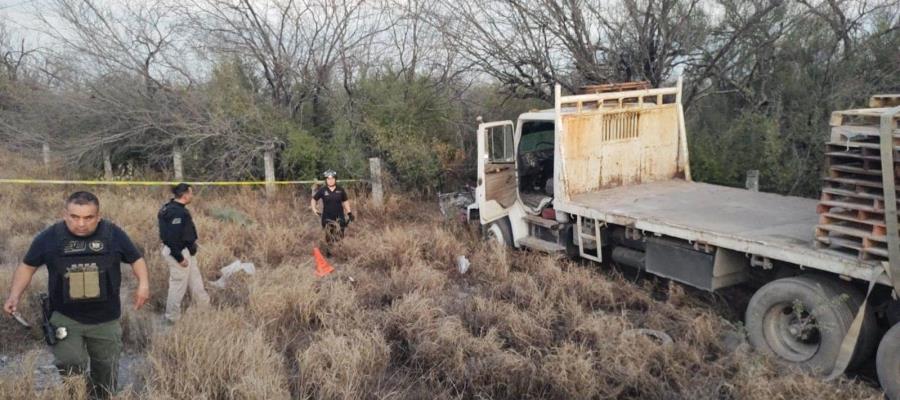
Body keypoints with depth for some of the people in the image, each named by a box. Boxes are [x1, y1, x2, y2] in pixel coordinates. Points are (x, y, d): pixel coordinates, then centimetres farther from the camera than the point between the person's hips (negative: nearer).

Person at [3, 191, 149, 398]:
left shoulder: (113, 234, -9)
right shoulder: (49, 237, -8)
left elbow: (136, 259, 3)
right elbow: (27, 266, 6)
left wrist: (143, 283, -13)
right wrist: (15, 295, -7)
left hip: (106, 319, 1)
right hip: (64, 317, -1)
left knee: (105, 371, 15)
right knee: (70, 365, -18)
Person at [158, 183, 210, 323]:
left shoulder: (172, 208, 7)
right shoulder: (177, 212, -26)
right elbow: (172, 237, -28)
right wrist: (179, 258, -22)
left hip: (185, 251, 11)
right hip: (178, 253, -11)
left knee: (195, 280, 22)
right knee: (178, 285, 4)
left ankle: (205, 306, 37)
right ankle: (173, 317, 18)